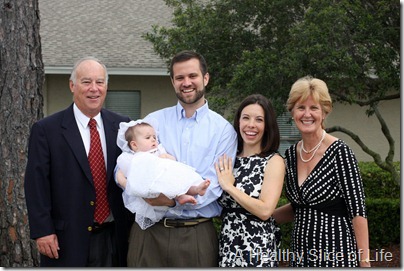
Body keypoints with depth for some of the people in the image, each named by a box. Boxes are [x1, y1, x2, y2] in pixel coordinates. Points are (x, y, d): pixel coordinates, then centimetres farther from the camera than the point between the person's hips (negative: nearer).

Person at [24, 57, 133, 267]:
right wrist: (42, 232, -11)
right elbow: (36, 184, -5)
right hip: (67, 241, -3)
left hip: (115, 239, 3)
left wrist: (133, 226, 4)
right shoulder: (46, 130, -3)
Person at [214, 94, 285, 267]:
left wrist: (229, 187, -14)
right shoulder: (229, 159, 7)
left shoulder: (274, 161, -8)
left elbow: (265, 210, -19)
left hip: (258, 251, -5)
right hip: (227, 248, 5)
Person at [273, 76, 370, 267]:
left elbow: (357, 212, -13)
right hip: (301, 253, 6)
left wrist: (364, 262, -15)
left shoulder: (340, 152, -12)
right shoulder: (291, 154, 6)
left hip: (336, 254, -6)